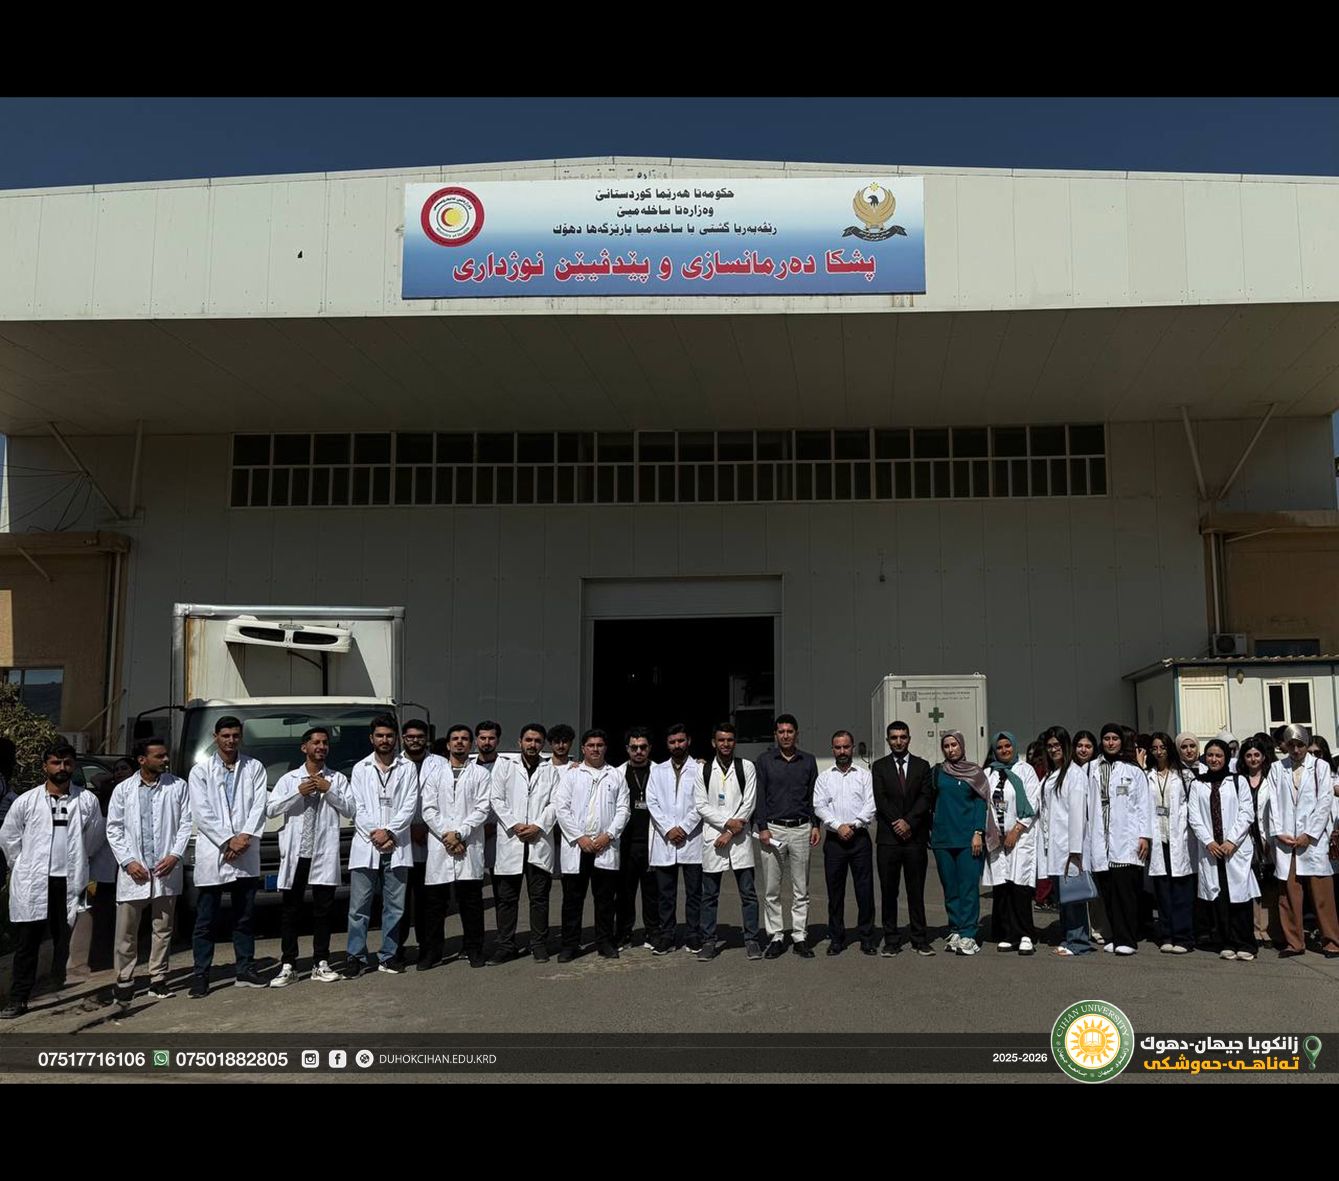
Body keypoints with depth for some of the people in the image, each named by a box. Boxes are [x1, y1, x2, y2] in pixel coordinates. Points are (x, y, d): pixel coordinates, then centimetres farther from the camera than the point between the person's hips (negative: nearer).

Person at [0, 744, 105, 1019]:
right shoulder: (26, 801, 0)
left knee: (65, 941, 8)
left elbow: (96, 837, 10)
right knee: (27, 942, 3)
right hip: (33, 883, 0)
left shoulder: (87, 801, 0)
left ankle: (60, 993, 19)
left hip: (70, 883, 1)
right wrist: (24, 867, 9)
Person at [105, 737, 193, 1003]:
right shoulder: (123, 789, 3)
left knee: (163, 928, 7)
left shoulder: (178, 786, 2)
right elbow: (114, 829, 4)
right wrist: (128, 861, -6)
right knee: (126, 930, 3)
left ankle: (158, 979, 17)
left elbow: (186, 823, 3)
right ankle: (124, 980, 16)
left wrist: (175, 855, -9)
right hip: (133, 870, 0)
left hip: (166, 869, 0)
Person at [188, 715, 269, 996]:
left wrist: (245, 836, -13)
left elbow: (259, 805, 1)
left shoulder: (254, 768, 9)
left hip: (246, 854, 2)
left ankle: (245, 971, 17)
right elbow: (201, 813, -5)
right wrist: (228, 840, -12)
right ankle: (201, 975, 8)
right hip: (212, 854, -2)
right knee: (206, 920, 2)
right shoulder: (201, 771, 3)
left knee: (245, 917, 9)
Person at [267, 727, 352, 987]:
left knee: (323, 910, 5)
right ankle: (288, 967, 8)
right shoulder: (289, 779, 9)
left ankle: (321, 964, 14)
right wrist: (299, 793, -11)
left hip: (324, 853, 0)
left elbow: (349, 810, 1)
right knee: (290, 910, 3)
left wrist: (328, 790, -8)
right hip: (295, 852, 0)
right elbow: (271, 809, -1)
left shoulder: (337, 779, 10)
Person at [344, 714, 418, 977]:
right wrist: (375, 835, -9)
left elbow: (409, 806, -1)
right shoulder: (360, 768, 8)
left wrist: (389, 832, -11)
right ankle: (356, 957, 9)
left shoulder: (407, 768, 6)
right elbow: (357, 808, 2)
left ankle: (388, 956, 15)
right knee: (359, 906, 0)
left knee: (394, 906, 5)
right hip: (365, 846, 0)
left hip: (396, 847, 0)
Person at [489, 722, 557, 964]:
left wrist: (538, 826, -11)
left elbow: (554, 803, 3)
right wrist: (514, 825, -10)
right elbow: (496, 799, 1)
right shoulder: (505, 769, 10)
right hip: (510, 841, 0)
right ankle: (506, 945, 10)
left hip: (540, 841, 0)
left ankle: (539, 944, 12)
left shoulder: (551, 771, 12)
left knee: (539, 897, 5)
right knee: (507, 897, 3)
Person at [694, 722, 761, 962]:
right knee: (709, 895, 5)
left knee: (748, 893, 1)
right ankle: (708, 942, 13)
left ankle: (751, 941, 10)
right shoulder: (703, 770, 6)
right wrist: (728, 822, -11)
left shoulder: (746, 767, 4)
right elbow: (700, 805, 0)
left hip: (739, 837, -1)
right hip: (712, 836, 1)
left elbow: (749, 804, -2)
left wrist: (730, 833, -8)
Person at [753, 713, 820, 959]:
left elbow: (813, 796, 12)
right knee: (771, 890, 1)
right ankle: (776, 937, 9)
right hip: (772, 829, -1)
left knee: (801, 890, 4)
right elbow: (759, 796, 2)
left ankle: (800, 936, 11)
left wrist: (816, 825, 3)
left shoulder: (808, 761, 10)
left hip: (801, 829, 1)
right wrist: (762, 827, -6)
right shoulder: (765, 760, 4)